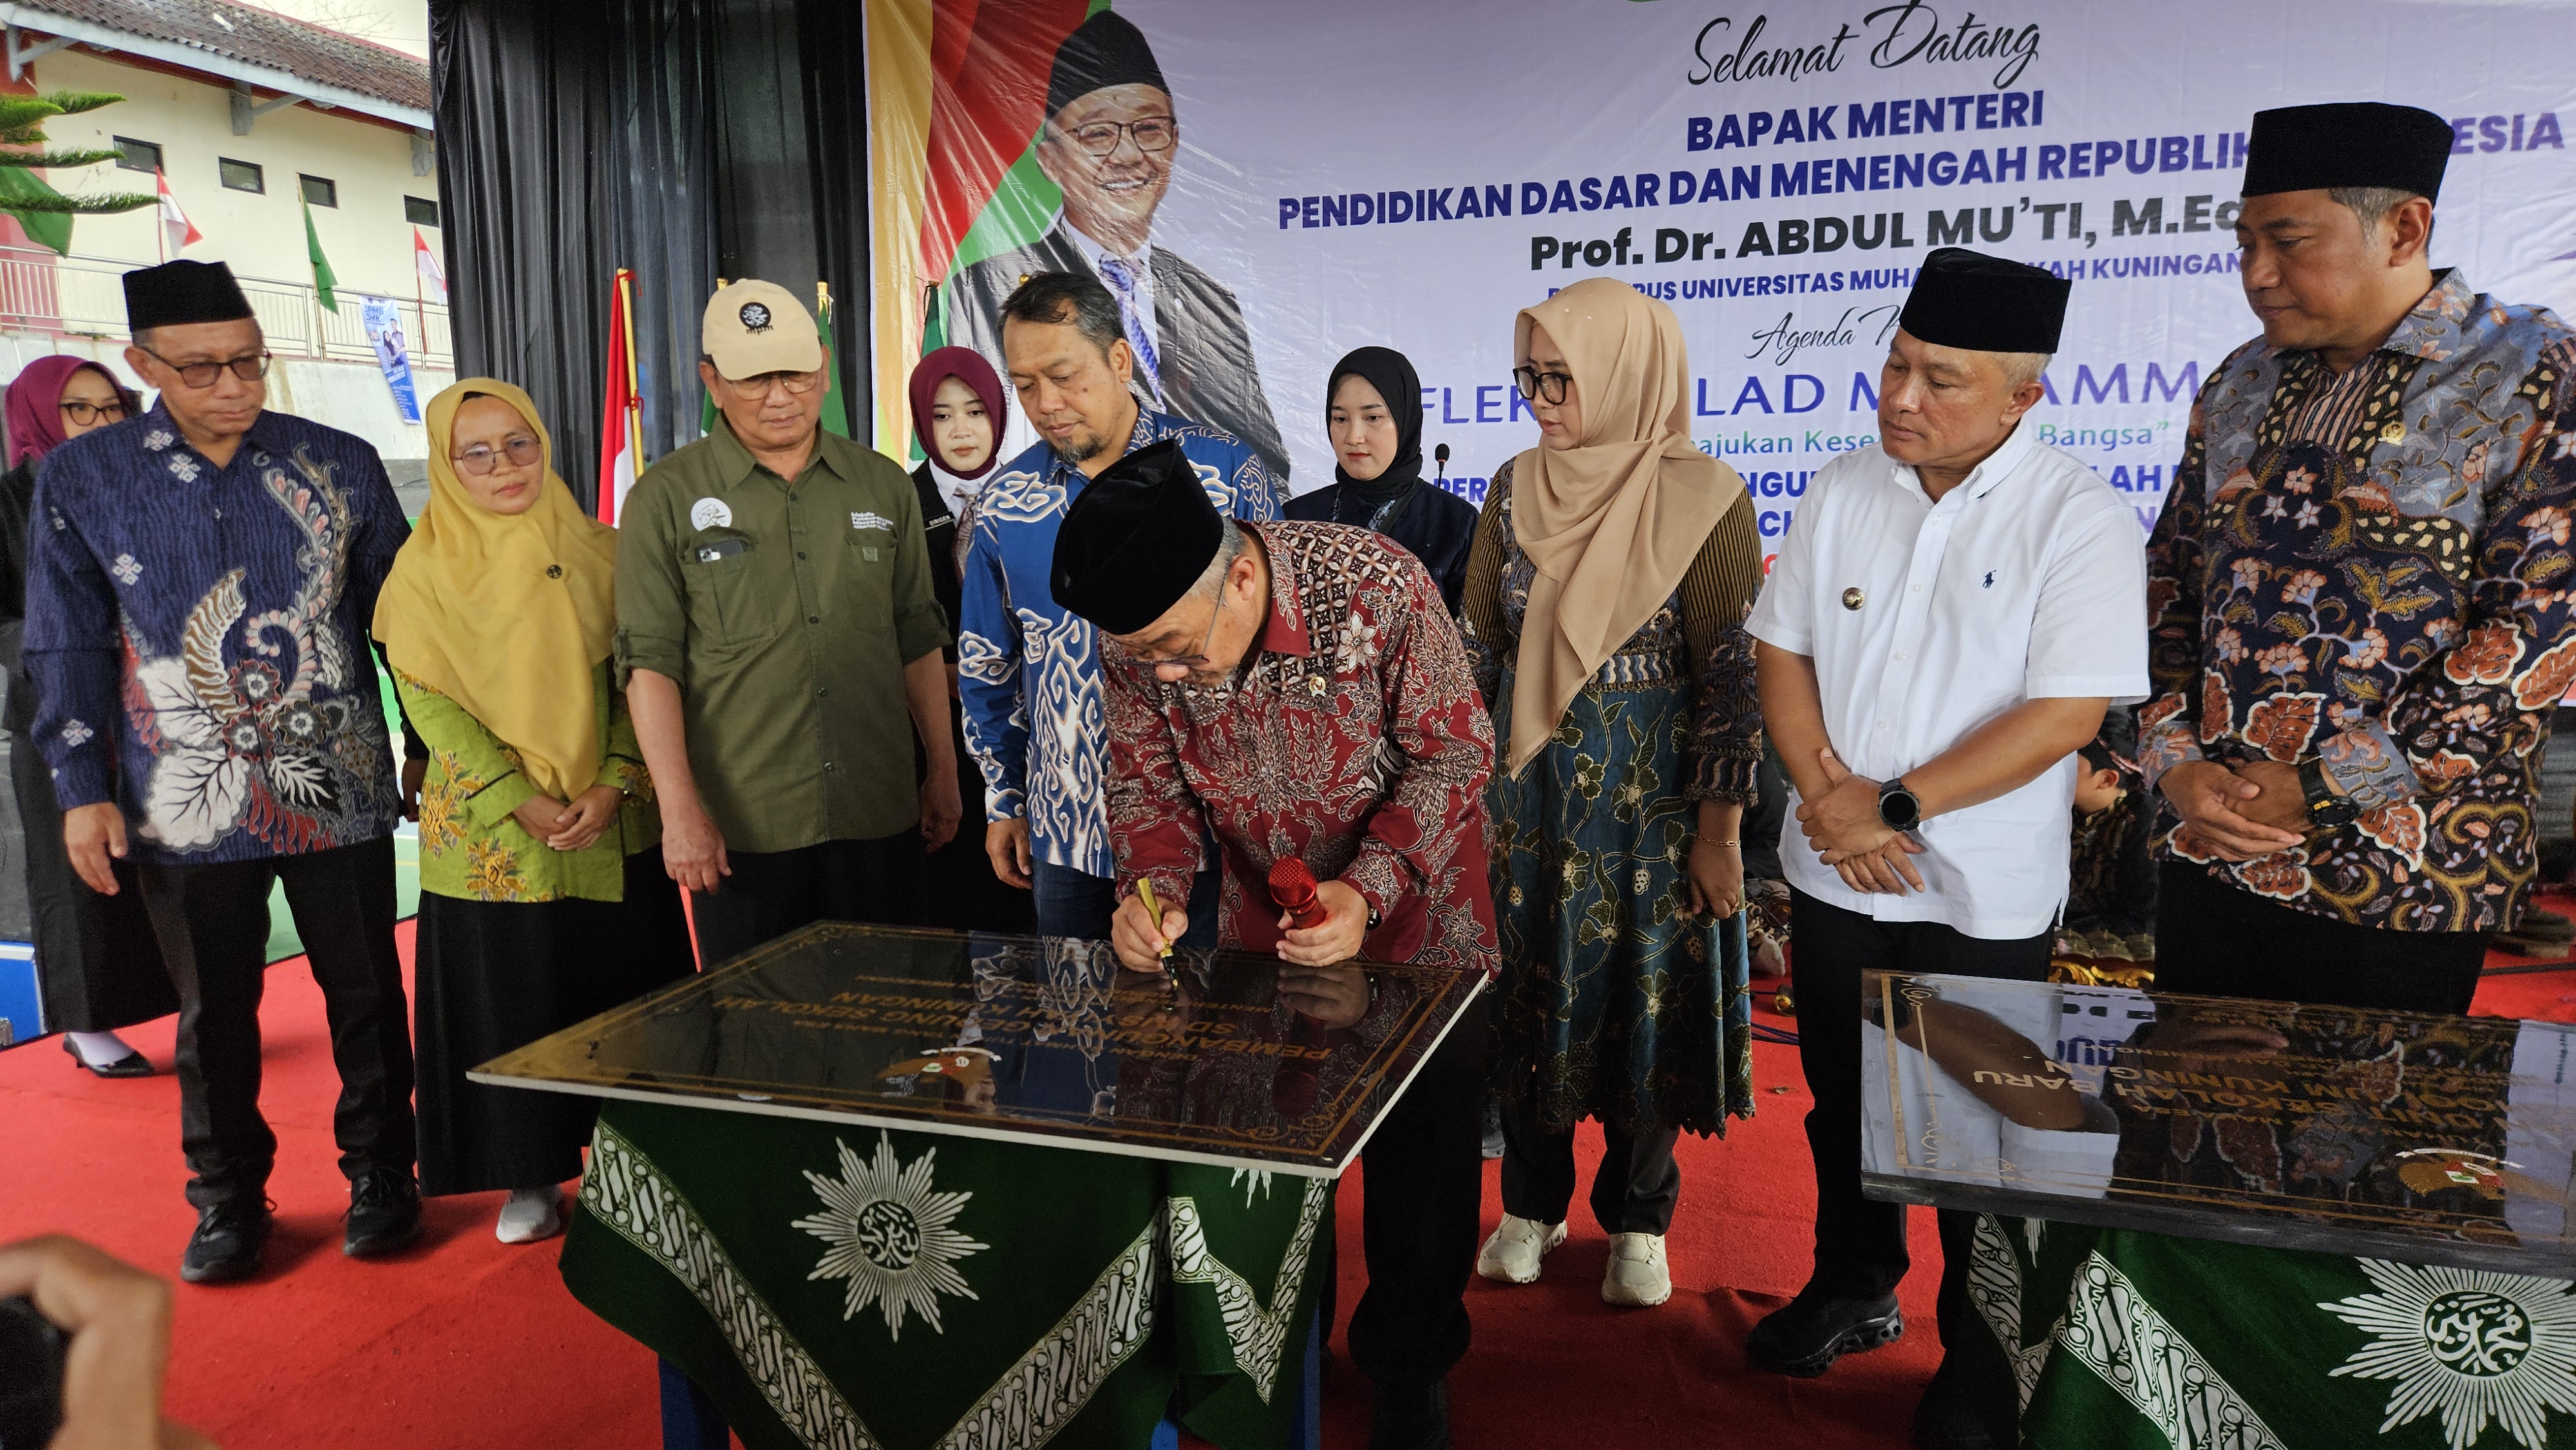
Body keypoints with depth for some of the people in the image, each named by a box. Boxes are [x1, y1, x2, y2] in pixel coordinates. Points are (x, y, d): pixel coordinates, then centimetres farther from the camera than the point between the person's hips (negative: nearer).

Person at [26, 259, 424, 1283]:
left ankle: (379, 1172, 27)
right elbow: (69, 648, 4)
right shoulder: (81, 480, 1)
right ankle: (227, 1197, 30)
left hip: (338, 792, 0)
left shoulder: (338, 464, 0)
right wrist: (83, 790, 1)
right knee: (213, 1010, 13)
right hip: (185, 804, 1)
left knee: (364, 993, 9)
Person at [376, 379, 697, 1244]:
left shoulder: (597, 553, 3)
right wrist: (523, 804, -15)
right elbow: (429, 702, -6)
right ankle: (530, 1177, 22)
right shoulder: (425, 568, -1)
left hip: (613, 829, 2)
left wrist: (613, 784, -13)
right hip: (490, 838, -1)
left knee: (621, 994, 8)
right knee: (510, 1005, 6)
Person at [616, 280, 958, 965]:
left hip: (878, 818, 3)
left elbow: (919, 638, 13)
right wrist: (680, 809, -13)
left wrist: (943, 768, 11)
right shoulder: (667, 499, -1)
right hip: (742, 828, -2)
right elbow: (649, 661, -5)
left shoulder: (884, 486, 9)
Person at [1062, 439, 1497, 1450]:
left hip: (1415, 909, -3)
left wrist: (1369, 887, -31)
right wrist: (1154, 885, -26)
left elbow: (1454, 752, -21)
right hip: (1263, 907, 4)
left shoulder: (1379, 590, -33)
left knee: (1419, 1152, 7)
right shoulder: (1137, 639, -21)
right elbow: (1147, 779, -6)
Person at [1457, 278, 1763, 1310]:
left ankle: (1638, 1219, 28)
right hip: (1528, 788, 4)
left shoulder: (1704, 501, -11)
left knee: (1648, 998, 8)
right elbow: (1480, 647, 7)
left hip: (1653, 793, -3)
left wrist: (1718, 827, -10)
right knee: (1529, 989, 12)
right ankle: (1531, 1204, 31)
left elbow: (1732, 673, -10)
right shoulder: (1516, 490, 3)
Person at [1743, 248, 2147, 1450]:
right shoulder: (1841, 492, 1)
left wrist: (1895, 806, -18)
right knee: (1842, 1103, 20)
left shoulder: (2077, 518, -13)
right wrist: (1827, 797, -11)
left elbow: (2065, 714, -18)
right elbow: (1781, 652, 3)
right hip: (1834, 876, 4)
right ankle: (1853, 1287, 43)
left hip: (1985, 898, -4)